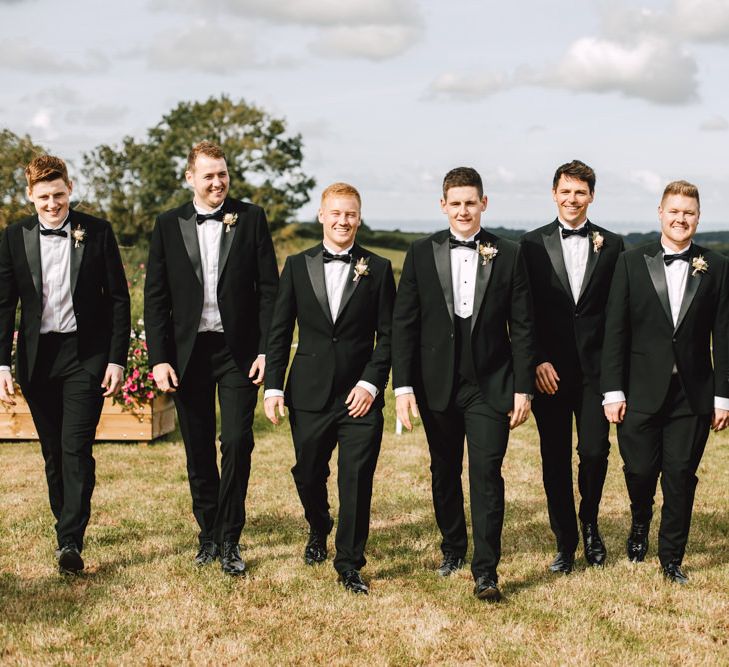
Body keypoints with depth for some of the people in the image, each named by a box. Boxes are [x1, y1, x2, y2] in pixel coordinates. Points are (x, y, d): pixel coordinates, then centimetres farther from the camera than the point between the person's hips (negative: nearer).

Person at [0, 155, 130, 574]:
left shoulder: (97, 232, -1)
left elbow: (119, 299, 1)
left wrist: (117, 359, -5)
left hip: (86, 354, -3)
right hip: (37, 356, 3)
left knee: (77, 447, -11)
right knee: (53, 451, 11)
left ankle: (71, 541, -12)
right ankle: (66, 522, 27)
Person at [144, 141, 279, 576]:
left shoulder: (251, 219, 2)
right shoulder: (169, 226, 5)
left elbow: (269, 289, 1)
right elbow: (156, 297, 5)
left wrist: (266, 350, -7)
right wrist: (159, 358, -2)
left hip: (238, 350, -2)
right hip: (188, 352, 2)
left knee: (237, 443, -8)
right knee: (198, 451, 9)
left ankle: (229, 540, 5)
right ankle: (209, 534, 23)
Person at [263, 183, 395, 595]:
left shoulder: (378, 269, 3)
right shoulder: (297, 266, 6)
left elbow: (387, 335, 2)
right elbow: (280, 332, 6)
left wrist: (371, 383, -9)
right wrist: (273, 387, 0)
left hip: (361, 394, -1)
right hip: (309, 394, 2)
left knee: (357, 481, -3)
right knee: (308, 475, 12)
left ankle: (350, 564, 10)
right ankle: (319, 530, 42)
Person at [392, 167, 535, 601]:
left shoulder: (509, 256, 1)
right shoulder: (421, 255, 2)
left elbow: (522, 327, 1)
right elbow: (404, 324, 1)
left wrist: (523, 388, -4)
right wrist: (403, 386, -5)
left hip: (490, 384, -2)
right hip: (437, 384, 2)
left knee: (487, 474, -8)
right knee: (445, 472, 14)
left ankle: (486, 571, -3)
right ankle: (453, 549, 33)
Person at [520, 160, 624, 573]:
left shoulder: (612, 245, 7)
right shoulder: (533, 244, 5)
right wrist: (537, 361, -7)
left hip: (595, 367, 0)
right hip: (549, 368, 0)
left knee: (594, 451, -7)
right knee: (555, 458, 4)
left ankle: (589, 523, 21)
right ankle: (565, 543, 18)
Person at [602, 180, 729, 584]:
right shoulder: (632, 263, 2)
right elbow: (615, 332, 0)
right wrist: (613, 392, -5)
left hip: (694, 394, 1)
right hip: (642, 392, 0)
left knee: (681, 477, 3)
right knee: (640, 470, 3)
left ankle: (671, 559, 19)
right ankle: (640, 524, 36)